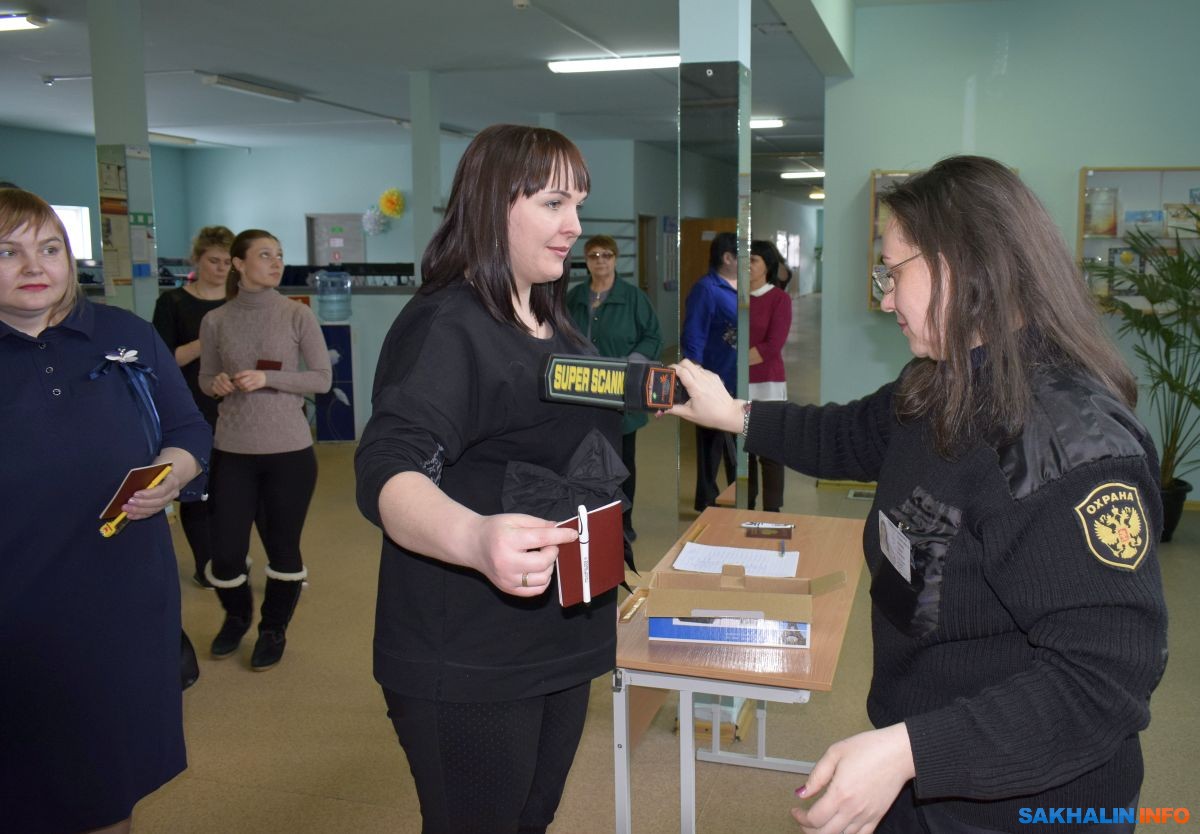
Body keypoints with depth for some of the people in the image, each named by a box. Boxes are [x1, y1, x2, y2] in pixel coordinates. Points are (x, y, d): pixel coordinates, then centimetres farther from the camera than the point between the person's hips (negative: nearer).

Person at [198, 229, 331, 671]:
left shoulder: (297, 315, -3)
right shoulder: (215, 321, 2)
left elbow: (323, 378, -3)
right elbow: (205, 380, 13)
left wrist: (268, 379, -16)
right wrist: (218, 384, -11)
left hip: (289, 450, -1)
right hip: (232, 451, 1)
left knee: (283, 547, 8)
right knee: (225, 553, 3)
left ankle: (274, 629, 32)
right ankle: (237, 616, 36)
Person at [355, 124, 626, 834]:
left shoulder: (558, 328, 12)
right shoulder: (445, 325, -16)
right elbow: (388, 472, -30)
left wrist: (610, 581, 26)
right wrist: (474, 538, -50)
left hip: (562, 640, 8)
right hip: (471, 666, -8)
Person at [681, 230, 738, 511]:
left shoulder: (737, 287, 9)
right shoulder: (706, 289, -15)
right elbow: (692, 341, -19)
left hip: (738, 383, 8)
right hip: (717, 384, -8)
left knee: (734, 445, 18)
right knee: (713, 445, 4)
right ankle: (709, 503, 16)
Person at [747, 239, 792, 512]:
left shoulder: (779, 299, -6)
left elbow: (773, 346, -13)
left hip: (768, 384, -4)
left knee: (770, 452, 3)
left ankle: (772, 512, 11)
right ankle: (745, 508, 24)